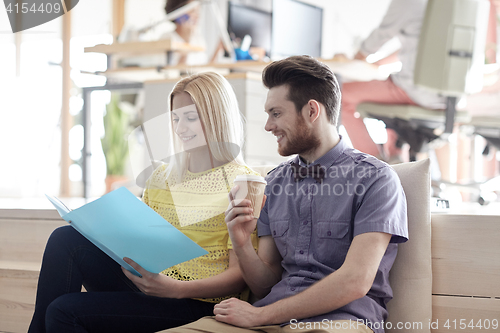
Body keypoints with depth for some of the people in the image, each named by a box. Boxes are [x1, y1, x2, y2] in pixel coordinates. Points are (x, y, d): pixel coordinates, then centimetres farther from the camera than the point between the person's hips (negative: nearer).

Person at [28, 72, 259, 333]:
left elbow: (239, 275, -10)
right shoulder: (162, 176, 16)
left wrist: (177, 288, -25)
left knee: (64, 311, -22)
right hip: (146, 283, 7)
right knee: (66, 238, -15)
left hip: (197, 301, -6)